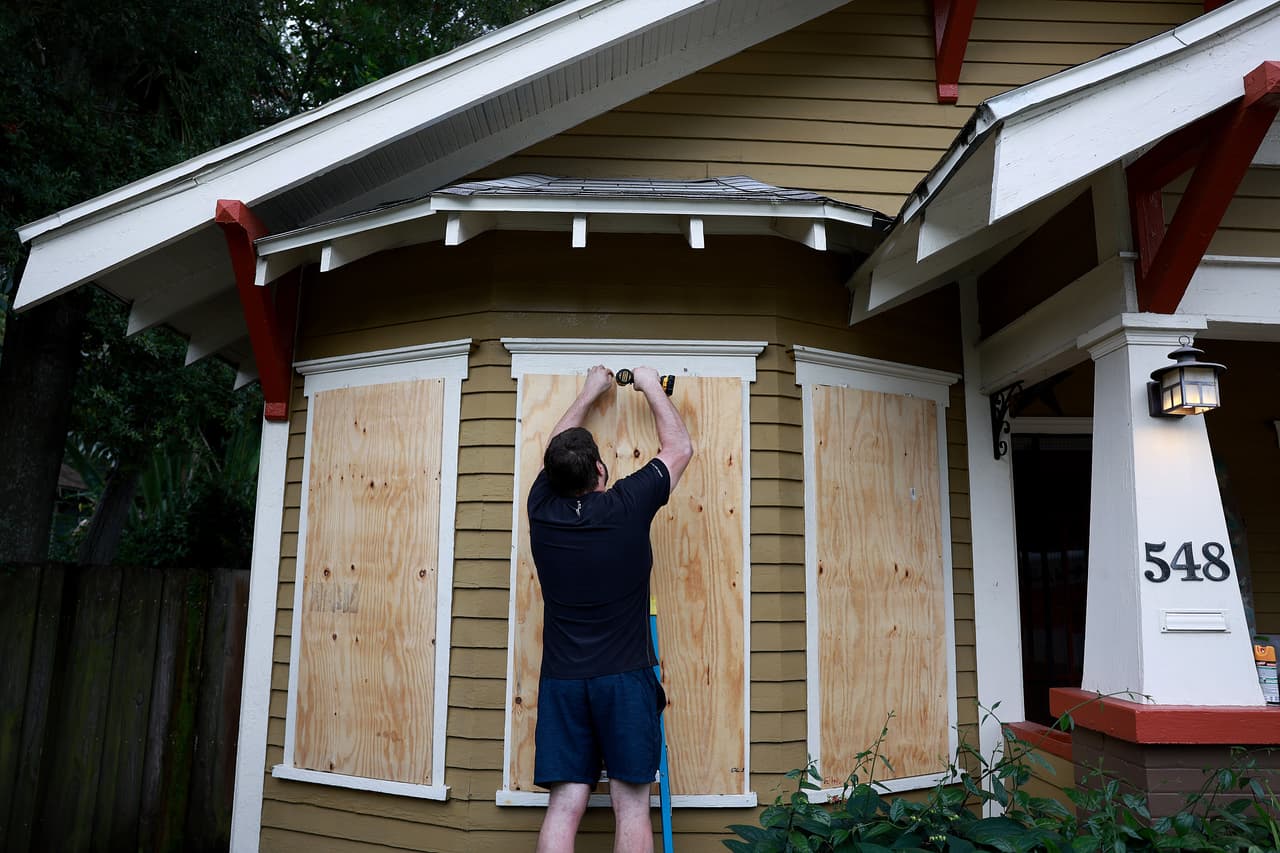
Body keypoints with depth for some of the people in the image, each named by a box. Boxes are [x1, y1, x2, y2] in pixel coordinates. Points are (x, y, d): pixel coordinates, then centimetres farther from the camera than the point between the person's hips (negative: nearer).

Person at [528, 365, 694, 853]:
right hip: (625, 679, -3)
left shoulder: (542, 510, 0)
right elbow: (680, 448, 8)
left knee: (564, 806, 3)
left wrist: (590, 392, 33)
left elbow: (556, 450, 21)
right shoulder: (626, 507, -8)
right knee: (631, 806, 3)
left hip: (561, 681, 3)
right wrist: (651, 387, 21)